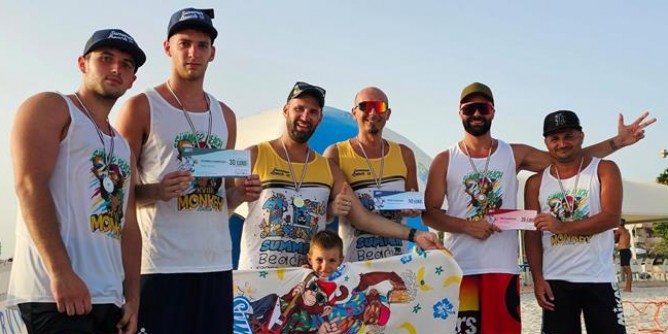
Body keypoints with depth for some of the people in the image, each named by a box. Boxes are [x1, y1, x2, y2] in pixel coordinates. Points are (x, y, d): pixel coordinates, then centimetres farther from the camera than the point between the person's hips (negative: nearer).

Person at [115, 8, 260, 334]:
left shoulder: (225, 116, 16)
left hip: (216, 261, 5)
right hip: (160, 263, -5)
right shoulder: (141, 107, 0)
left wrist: (240, 193, 0)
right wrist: (156, 191, -21)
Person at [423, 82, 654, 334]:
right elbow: (428, 213, 0)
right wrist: (467, 226, -14)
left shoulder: (514, 154, 9)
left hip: (503, 267, 2)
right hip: (459, 268, -1)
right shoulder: (445, 161, 4)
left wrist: (618, 141, 1)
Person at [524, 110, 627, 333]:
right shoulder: (536, 182, 8)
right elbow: (532, 235, 5)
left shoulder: (604, 170, 1)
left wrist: (562, 227, -21)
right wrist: (537, 279, -5)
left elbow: (611, 217, -13)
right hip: (555, 282, 2)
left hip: (599, 279, -2)